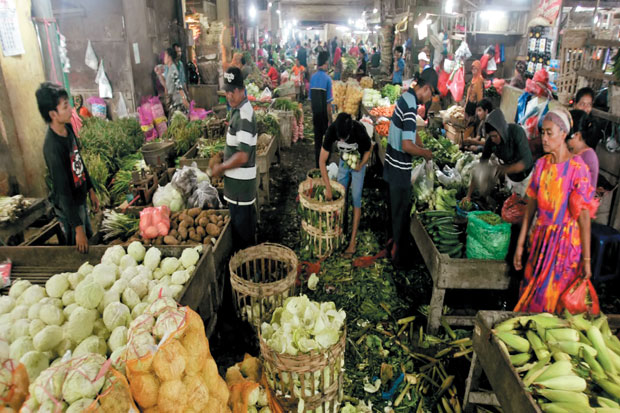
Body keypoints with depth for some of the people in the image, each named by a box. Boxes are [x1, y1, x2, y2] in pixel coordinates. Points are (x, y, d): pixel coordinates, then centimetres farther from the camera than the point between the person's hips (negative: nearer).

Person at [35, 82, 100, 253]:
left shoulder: (67, 128, -7)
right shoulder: (53, 147, -31)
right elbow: (63, 191, -28)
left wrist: (91, 191, 13)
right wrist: (78, 227, -24)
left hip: (80, 198, 8)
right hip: (68, 206, -8)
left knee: (88, 237, 25)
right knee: (78, 248, 11)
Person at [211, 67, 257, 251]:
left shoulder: (244, 115, -21)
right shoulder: (240, 109, 9)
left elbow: (242, 156, -25)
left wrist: (221, 167, -15)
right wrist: (224, 156, 13)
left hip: (240, 179, -10)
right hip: (242, 177, 10)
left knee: (240, 221, 2)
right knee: (246, 216, 20)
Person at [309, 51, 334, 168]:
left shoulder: (313, 77, 1)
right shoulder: (327, 79, -13)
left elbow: (311, 99, 5)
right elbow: (328, 103, -14)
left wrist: (313, 114, 14)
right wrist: (330, 120, -9)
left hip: (315, 115, 5)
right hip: (324, 116, -5)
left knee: (317, 141, 12)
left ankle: (318, 166, 20)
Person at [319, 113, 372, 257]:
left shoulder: (360, 131, -36)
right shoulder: (332, 130, -30)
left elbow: (368, 150, -11)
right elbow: (322, 161, -24)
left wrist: (360, 165, -28)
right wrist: (328, 188, -26)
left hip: (358, 165, -3)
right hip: (343, 163, 3)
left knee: (356, 200, -5)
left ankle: (353, 242, -3)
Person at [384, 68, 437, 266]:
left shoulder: (406, 98, 8)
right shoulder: (411, 106, -23)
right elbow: (407, 145, -29)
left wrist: (422, 147, 13)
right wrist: (425, 153, -13)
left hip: (393, 165, 9)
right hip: (400, 169, -9)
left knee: (396, 205, 22)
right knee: (401, 208, 5)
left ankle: (394, 237, 39)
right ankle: (396, 249, 19)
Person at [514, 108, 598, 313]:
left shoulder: (577, 168, -13)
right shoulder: (541, 164, 3)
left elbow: (584, 216, -14)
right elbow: (531, 206, 7)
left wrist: (586, 259, -13)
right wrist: (520, 245, 8)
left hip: (565, 242, -5)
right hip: (540, 239, 5)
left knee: (550, 301, 2)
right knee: (529, 295, 12)